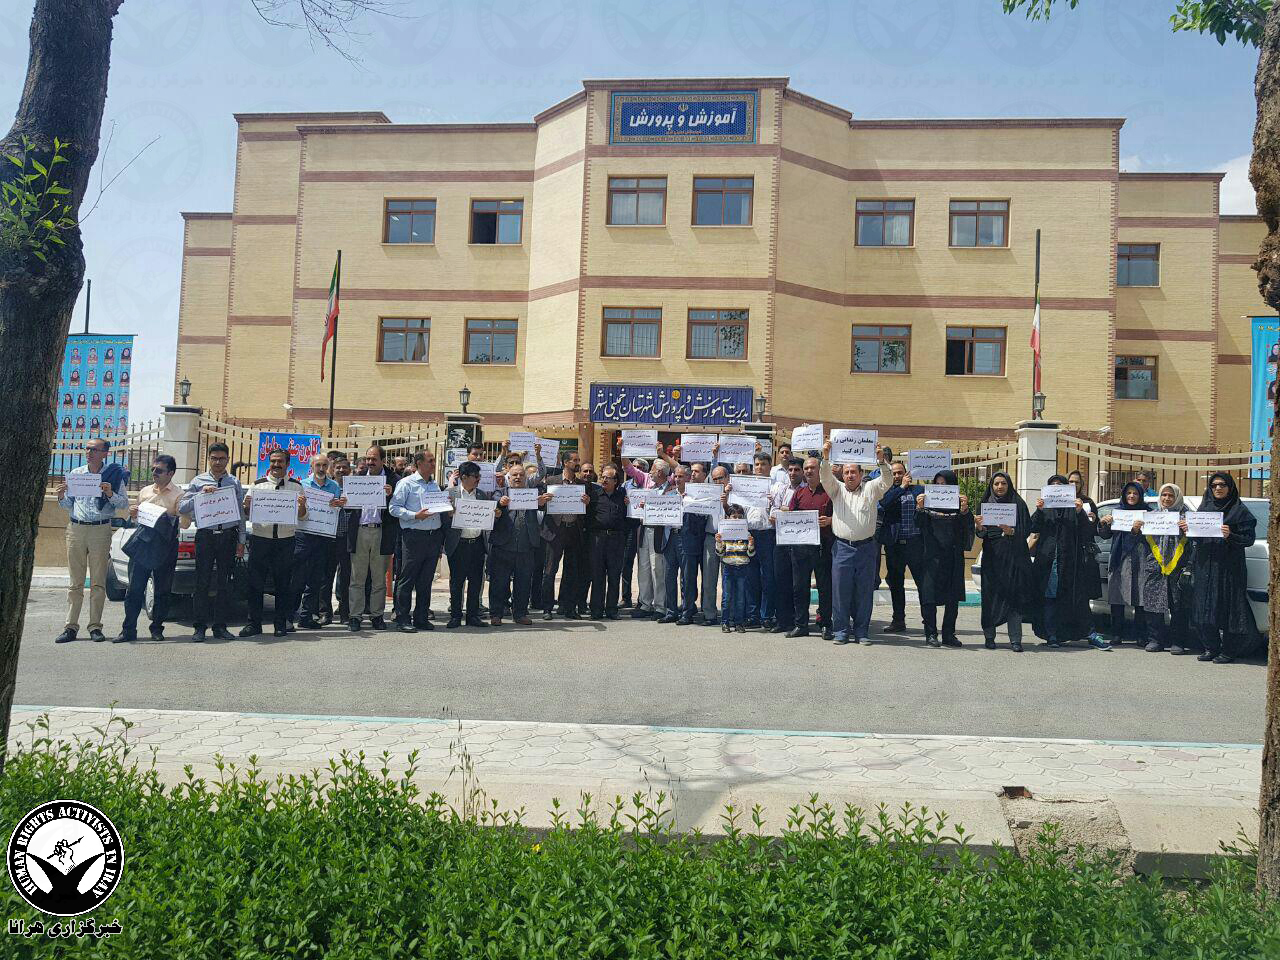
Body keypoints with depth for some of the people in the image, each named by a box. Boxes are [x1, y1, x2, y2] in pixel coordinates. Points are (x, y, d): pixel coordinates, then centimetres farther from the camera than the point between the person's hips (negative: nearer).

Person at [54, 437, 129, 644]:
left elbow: (124, 504, 0)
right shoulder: (75, 473, 13)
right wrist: (61, 496, -3)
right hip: (75, 528, 3)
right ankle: (71, 627, 6)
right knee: (75, 582, 4)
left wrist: (110, 494, -17)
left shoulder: (114, 474, 3)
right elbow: (67, 506, 17)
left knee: (98, 582, -1)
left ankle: (95, 626, 4)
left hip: (101, 530, -3)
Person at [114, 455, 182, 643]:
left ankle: (157, 629, 15)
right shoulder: (145, 491, 15)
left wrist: (169, 518, -21)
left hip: (165, 545, -3)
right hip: (142, 542, 3)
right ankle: (128, 629, 2)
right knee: (135, 588, -2)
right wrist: (132, 513, 4)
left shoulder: (178, 494, 1)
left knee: (162, 590, 4)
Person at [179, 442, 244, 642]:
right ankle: (200, 627, 5)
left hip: (228, 536, 1)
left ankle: (220, 626, 12)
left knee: (225, 583, 4)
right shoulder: (198, 482, 6)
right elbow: (181, 507, -3)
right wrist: (202, 494, -15)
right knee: (202, 582, -2)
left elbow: (241, 514, 10)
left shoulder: (235, 483, 10)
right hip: (205, 536, -1)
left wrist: (241, 541, 5)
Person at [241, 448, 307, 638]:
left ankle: (281, 624, 12)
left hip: (286, 541, 0)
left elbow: (302, 516, 8)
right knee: (255, 583, 0)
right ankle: (254, 624, 8)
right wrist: (247, 506, -14)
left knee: (284, 584, 4)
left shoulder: (296, 486, 10)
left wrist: (302, 506, -13)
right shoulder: (257, 485, 9)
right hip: (260, 539, 0)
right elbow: (247, 515, 8)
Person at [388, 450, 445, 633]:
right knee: (407, 579, -3)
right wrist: (415, 516, -17)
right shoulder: (406, 484, -2)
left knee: (426, 580, 9)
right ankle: (402, 619, 3)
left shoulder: (435, 485, 18)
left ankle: (421, 618, 16)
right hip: (414, 536, -6)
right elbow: (394, 508, -10)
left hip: (434, 536, 6)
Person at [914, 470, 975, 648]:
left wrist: (964, 510, -18)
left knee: (953, 598, 5)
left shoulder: (959, 503, 5)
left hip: (953, 557, 2)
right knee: (929, 595, -5)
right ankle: (930, 634, 1)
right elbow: (920, 526, -3)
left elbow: (968, 528, -2)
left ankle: (948, 634, 14)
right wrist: (919, 508, -20)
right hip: (932, 555, -2)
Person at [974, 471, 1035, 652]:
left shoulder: (1018, 503, 5)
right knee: (991, 595, -2)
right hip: (992, 556, 1)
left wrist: (1012, 531, -16)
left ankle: (1015, 639, -1)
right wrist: (979, 527, -16)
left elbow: (1027, 529, 1)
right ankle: (989, 636, 8)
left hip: (1014, 556, -1)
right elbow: (982, 533, 6)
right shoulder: (985, 504, 9)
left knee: (1013, 595, -4)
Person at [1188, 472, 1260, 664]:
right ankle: (1211, 648, 14)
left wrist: (1230, 536, -23)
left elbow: (1249, 538, -6)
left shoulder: (1239, 511, -1)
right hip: (1204, 564, 5)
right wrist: (1187, 528, -2)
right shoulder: (1204, 508, 14)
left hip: (1228, 567, -5)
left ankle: (1229, 650, 5)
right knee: (1204, 606, 4)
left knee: (1227, 606, -4)